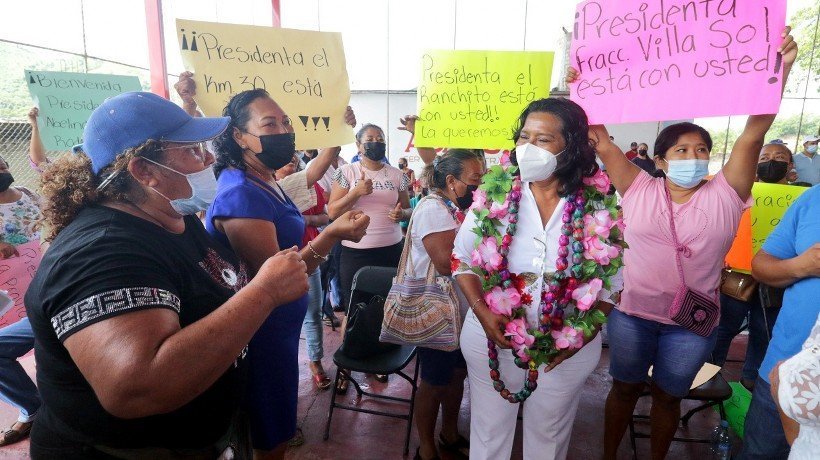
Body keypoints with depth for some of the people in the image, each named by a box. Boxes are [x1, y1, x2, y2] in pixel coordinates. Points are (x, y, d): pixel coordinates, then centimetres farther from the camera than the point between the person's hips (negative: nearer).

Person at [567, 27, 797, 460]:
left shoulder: (724, 194, -2)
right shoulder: (640, 189, -4)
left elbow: (754, 132, -11)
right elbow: (602, 143, -8)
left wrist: (780, 67, -17)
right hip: (631, 312, 0)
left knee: (668, 396, 19)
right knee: (624, 389, 17)